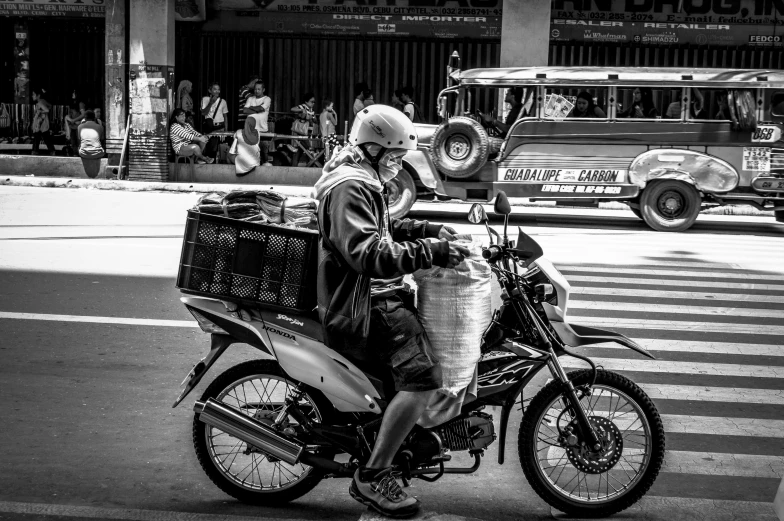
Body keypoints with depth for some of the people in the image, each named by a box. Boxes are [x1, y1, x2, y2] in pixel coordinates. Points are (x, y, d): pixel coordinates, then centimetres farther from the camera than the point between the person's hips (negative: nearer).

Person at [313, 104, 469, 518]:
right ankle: (372, 477, -17)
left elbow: (384, 228, 32)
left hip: (369, 296, 12)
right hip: (361, 306, -12)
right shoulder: (349, 187, -17)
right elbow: (369, 254, -29)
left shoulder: (359, 179, 20)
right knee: (424, 377, -25)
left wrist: (432, 230, 18)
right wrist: (432, 253, -29)